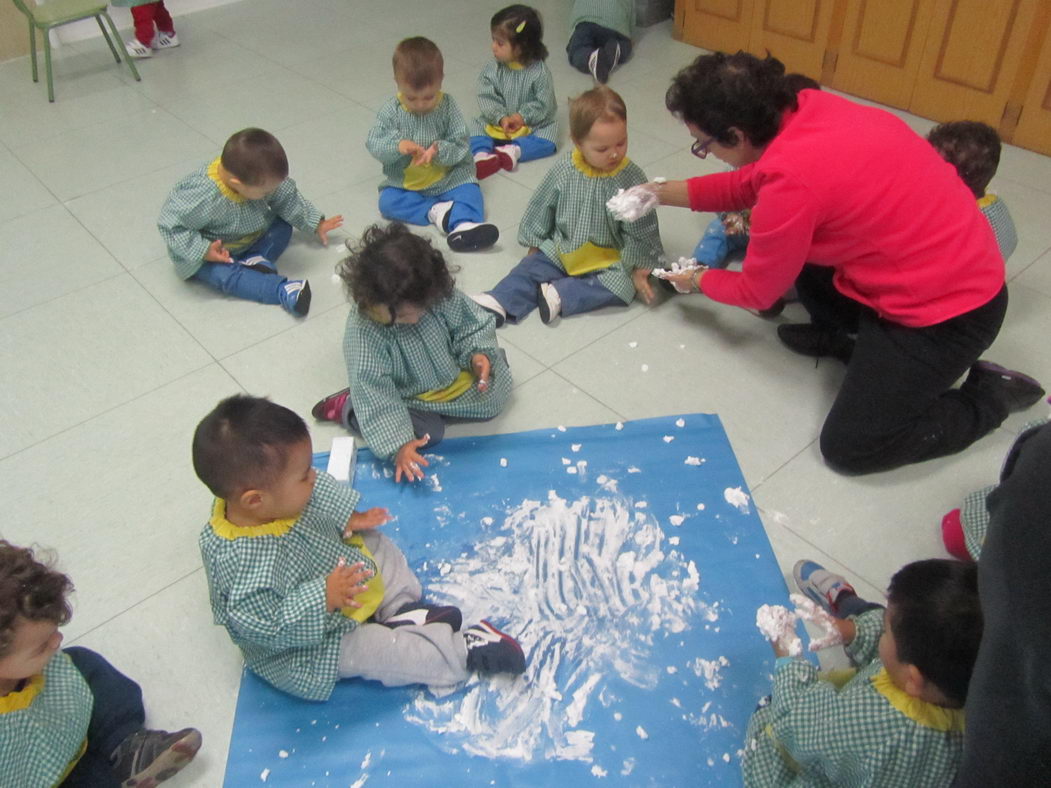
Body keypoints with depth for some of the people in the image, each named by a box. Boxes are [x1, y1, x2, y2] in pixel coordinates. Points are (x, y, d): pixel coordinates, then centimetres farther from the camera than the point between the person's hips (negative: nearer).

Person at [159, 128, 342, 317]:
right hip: (214, 252, -6)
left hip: (250, 236, 7)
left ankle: (257, 259, -23)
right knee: (224, 274, -32)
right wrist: (203, 251, -35)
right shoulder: (203, 196, -39)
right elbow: (170, 224, -30)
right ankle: (283, 291, -43)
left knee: (283, 226, -4)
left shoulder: (259, 177, -21)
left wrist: (316, 223, 3)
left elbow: (288, 198, -3)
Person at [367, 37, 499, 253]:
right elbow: (374, 143, -10)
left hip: (447, 178, -1)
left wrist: (439, 150, -31)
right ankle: (435, 211, -30)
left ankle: (464, 224, -47)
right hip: (404, 183, 2)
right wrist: (397, 145, -31)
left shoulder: (447, 106, -8)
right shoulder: (391, 111, -6)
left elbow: (461, 144, -10)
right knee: (387, 201, -22)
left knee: (469, 191, -25)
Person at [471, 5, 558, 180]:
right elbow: (487, 98, -12)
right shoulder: (493, 68, -10)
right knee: (479, 125, -15)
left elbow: (543, 105, -16)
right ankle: (481, 154, -39)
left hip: (532, 124, -3)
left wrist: (522, 117, -27)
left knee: (548, 139, -26)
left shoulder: (540, 72, -18)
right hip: (497, 122, 3)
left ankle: (513, 151, -38)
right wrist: (501, 118, -27)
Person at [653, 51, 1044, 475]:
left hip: (948, 312, -9)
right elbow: (754, 180, 15)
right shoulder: (809, 108, -6)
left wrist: (699, 281, 8)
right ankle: (849, 337, 27)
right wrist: (671, 192, 15)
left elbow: (757, 292, -11)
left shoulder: (791, 179, -30)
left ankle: (990, 395, 11)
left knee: (847, 448, -2)